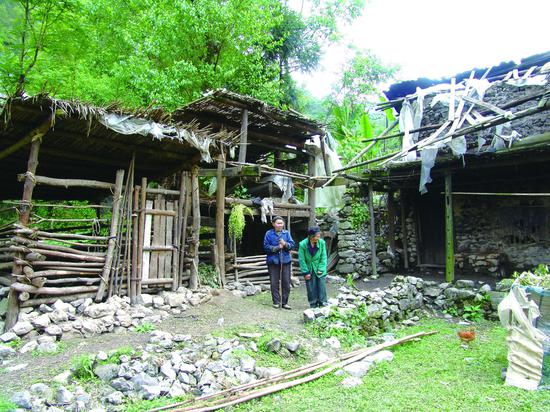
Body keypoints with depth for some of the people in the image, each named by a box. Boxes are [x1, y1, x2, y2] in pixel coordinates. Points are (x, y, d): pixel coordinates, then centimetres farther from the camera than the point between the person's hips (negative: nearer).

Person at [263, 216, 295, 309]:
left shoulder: (286, 233, 6)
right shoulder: (269, 234, -1)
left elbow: (292, 245, 2)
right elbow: (266, 247, -5)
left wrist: (285, 244, -17)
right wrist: (277, 247, -15)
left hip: (285, 260, 2)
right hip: (273, 261, -2)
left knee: (286, 282, 3)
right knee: (274, 283, 3)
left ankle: (285, 302, 14)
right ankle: (276, 302, 15)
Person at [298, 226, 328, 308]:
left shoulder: (322, 243, -13)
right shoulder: (303, 244, -18)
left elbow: (323, 257, -4)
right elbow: (301, 259, -12)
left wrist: (321, 269, -9)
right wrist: (306, 272, -11)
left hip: (319, 270, 1)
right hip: (309, 270, -1)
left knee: (322, 285, -2)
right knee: (311, 288, 3)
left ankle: (322, 302, 9)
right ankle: (313, 304, 14)